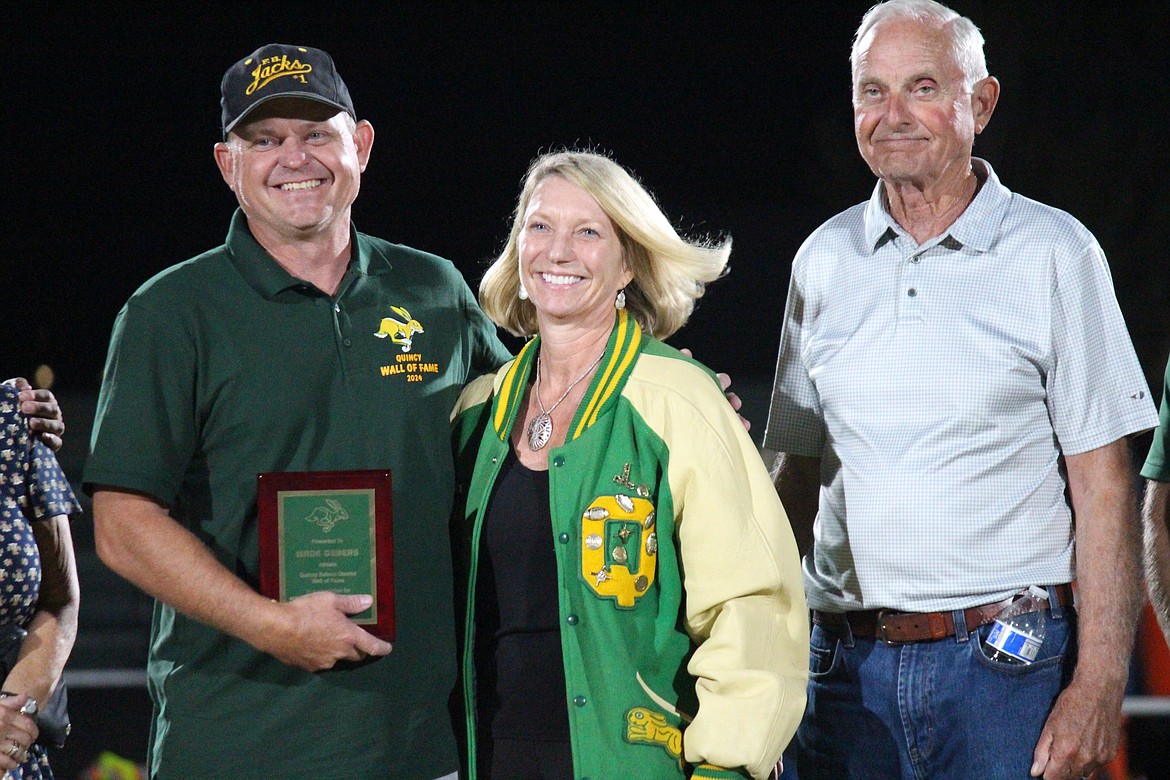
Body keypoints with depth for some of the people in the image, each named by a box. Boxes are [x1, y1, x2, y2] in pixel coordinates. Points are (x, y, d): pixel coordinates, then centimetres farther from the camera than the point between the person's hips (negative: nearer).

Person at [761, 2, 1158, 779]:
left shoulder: (1053, 252, -1)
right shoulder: (825, 259, 10)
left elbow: (1103, 484, -5)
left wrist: (1098, 688, -12)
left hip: (1007, 663, -3)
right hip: (848, 665, 4)